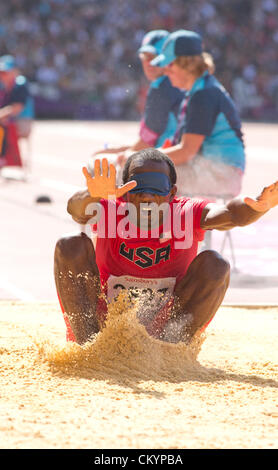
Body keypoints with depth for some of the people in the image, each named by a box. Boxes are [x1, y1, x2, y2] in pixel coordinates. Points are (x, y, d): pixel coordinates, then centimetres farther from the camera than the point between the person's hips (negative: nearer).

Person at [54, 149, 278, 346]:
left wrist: (258, 207, -55)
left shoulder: (186, 214, -12)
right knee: (71, 247, -19)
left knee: (214, 265, -21)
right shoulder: (111, 211, -12)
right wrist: (92, 197, -59)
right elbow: (76, 209, -35)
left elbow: (228, 214, -33)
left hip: (165, 329, 0)